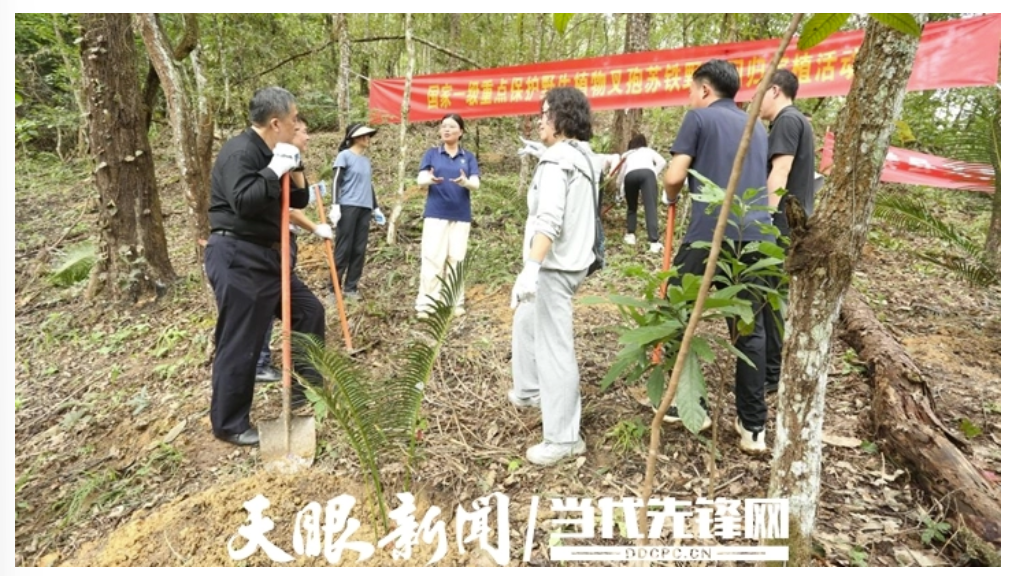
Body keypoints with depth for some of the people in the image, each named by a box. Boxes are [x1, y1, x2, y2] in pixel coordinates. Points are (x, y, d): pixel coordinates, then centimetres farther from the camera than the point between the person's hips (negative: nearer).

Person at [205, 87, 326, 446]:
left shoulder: (270, 154, 14)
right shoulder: (239, 152, -15)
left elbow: (298, 202, 15)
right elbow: (243, 201, -29)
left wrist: (292, 171, -2)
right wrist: (275, 171, -22)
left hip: (264, 255, 10)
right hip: (237, 258, -10)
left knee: (309, 311, 17)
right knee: (239, 345, -2)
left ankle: (304, 387, 31)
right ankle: (229, 425, 14)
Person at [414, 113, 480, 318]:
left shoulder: (468, 157, 9)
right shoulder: (432, 153, 7)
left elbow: (476, 184, -3)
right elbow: (420, 180, -3)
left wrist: (465, 182, -26)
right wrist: (430, 179, -27)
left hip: (461, 215, 2)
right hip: (436, 213, -1)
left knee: (456, 259, 6)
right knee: (432, 258, -5)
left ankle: (455, 302, 13)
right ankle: (426, 304, -2)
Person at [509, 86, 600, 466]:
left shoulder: (556, 160, -15)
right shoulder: (584, 157, 15)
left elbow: (549, 220, -28)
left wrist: (530, 268, -34)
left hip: (554, 265, -11)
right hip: (570, 259, 11)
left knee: (554, 349, -6)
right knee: (526, 322, 28)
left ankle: (563, 438, 1)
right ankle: (528, 390, 44)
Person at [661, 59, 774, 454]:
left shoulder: (699, 117, 4)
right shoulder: (756, 127, 23)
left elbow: (674, 176, -4)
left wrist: (671, 198, 15)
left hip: (710, 234, -6)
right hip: (756, 236, 6)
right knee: (750, 329, 8)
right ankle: (753, 426, 10)